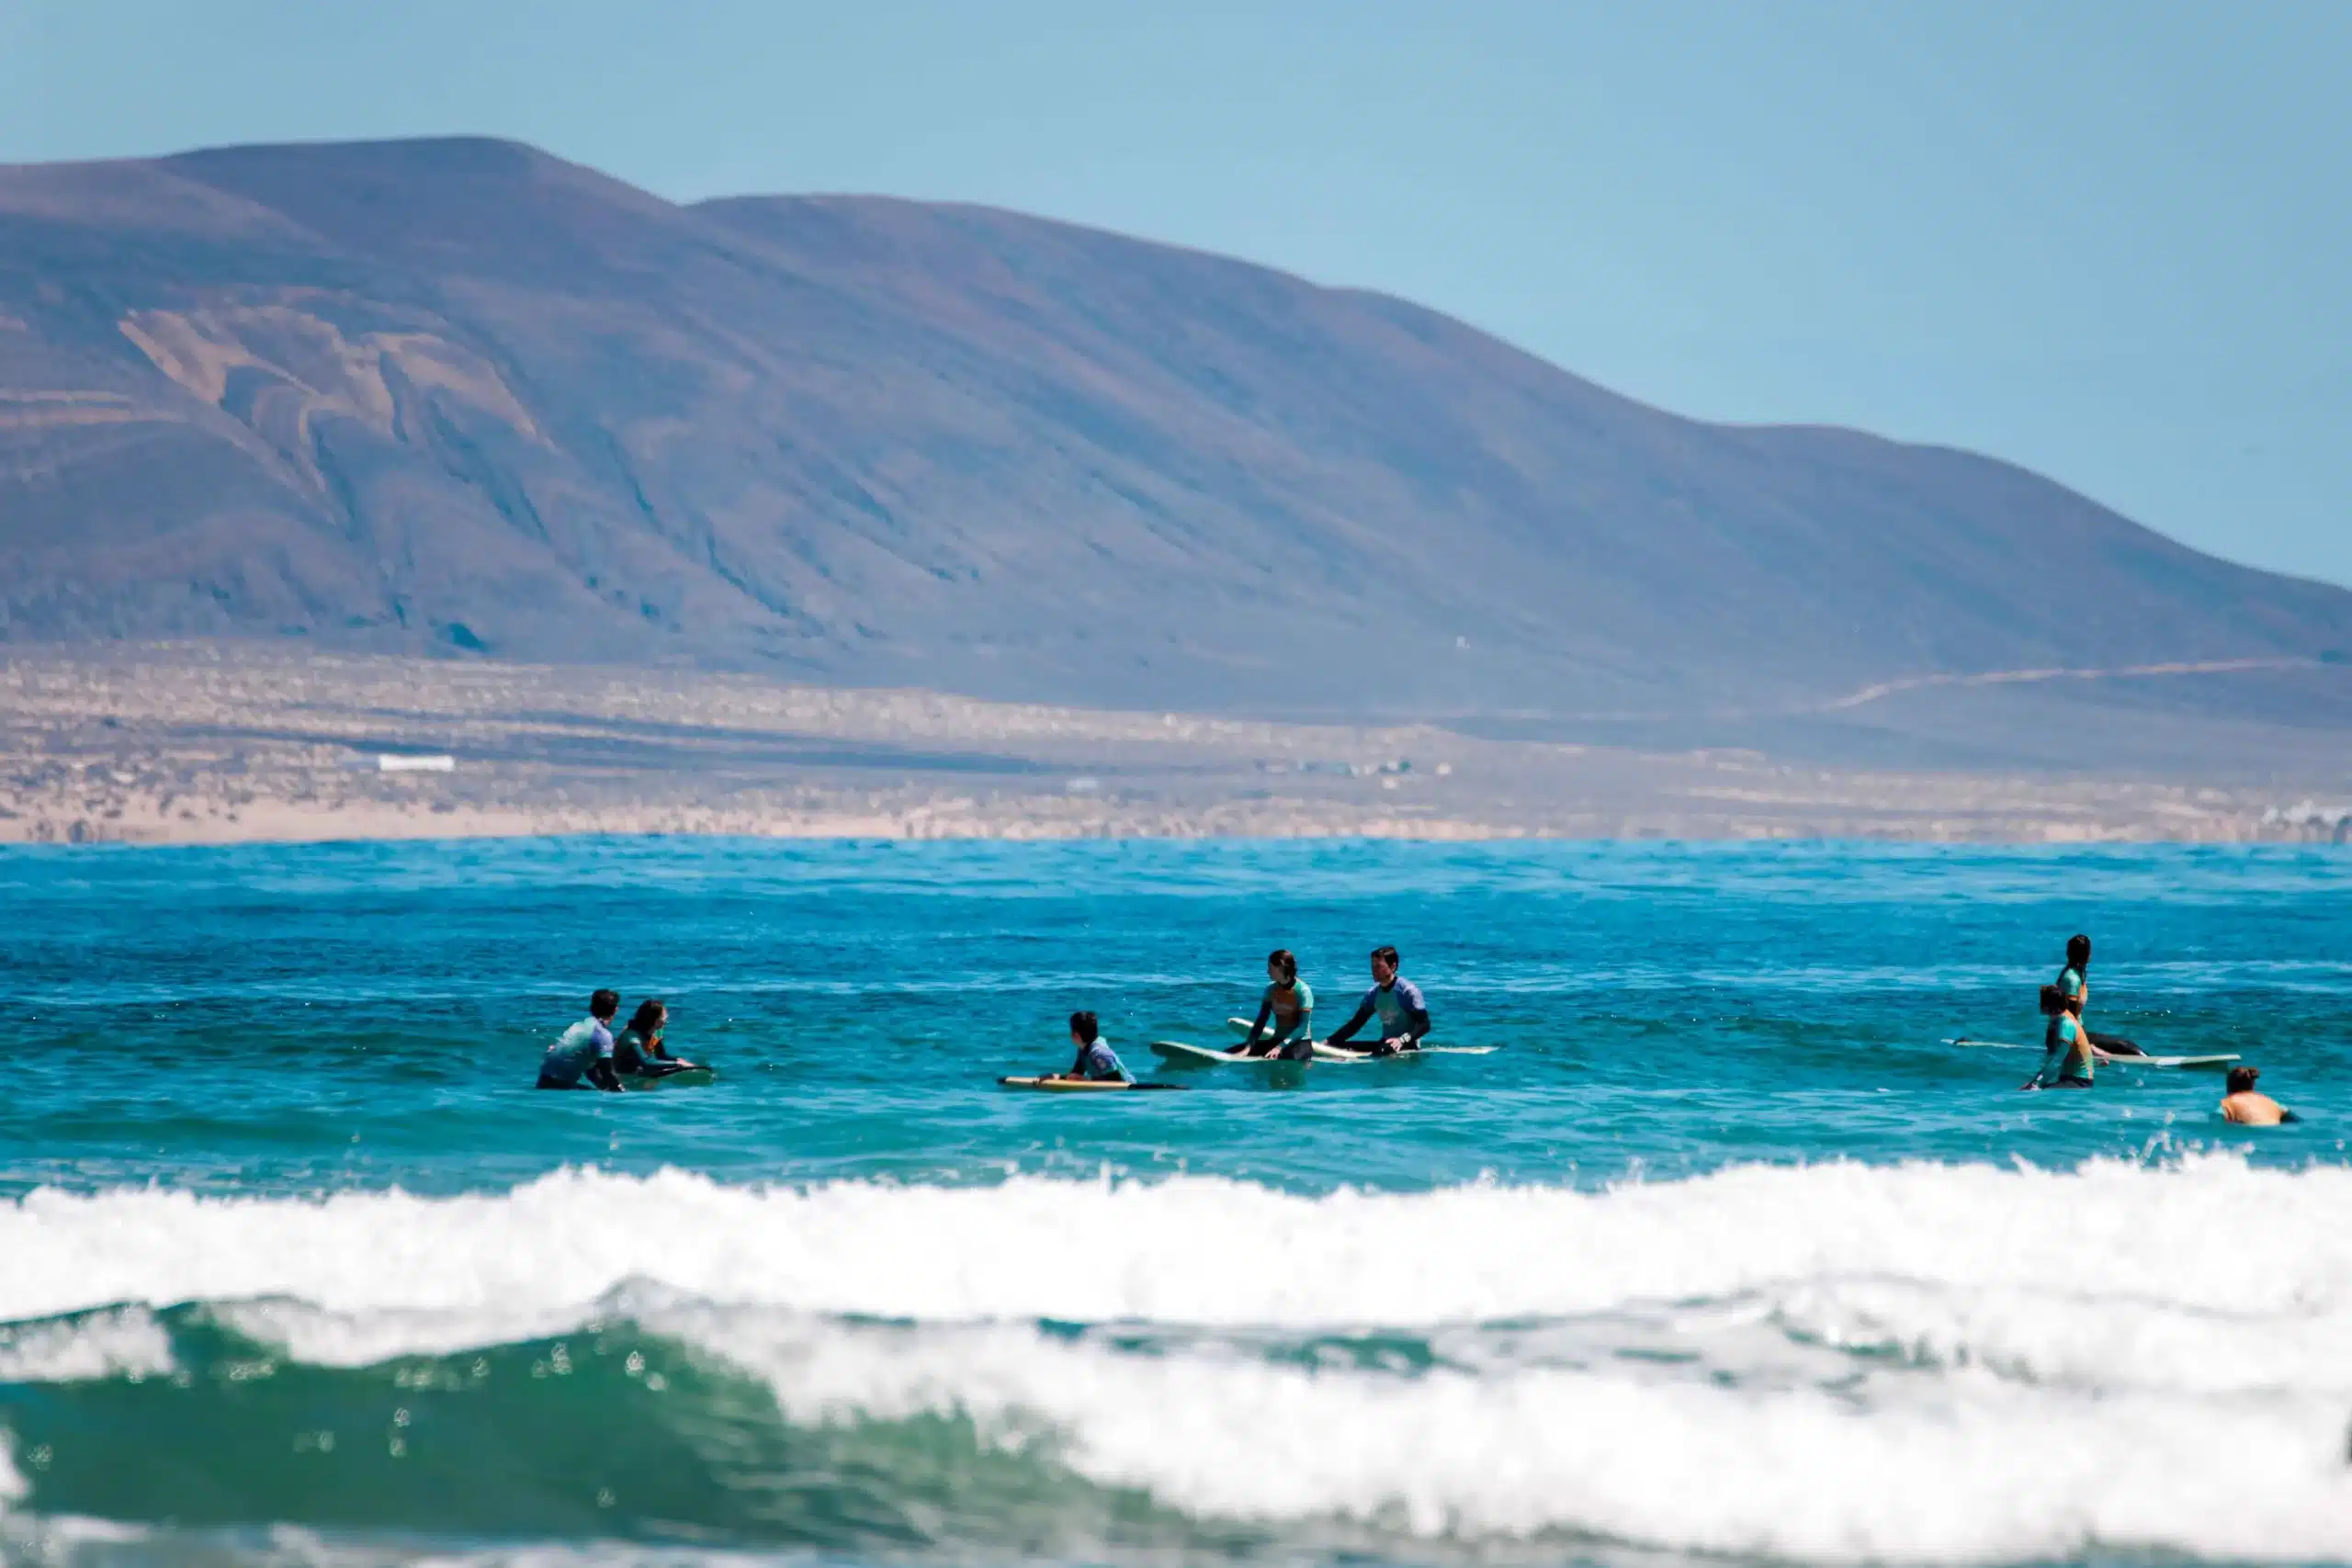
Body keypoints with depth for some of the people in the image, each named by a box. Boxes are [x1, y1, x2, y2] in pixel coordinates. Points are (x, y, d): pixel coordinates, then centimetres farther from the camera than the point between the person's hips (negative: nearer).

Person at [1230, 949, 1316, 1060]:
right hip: (1277, 1040, 5)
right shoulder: (1271, 989, 2)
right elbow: (1261, 1021, -1)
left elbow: (1303, 1027, -20)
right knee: (1229, 1054, -10)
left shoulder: (1302, 991, -15)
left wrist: (1279, 1048, -30)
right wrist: (1248, 1048, -15)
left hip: (1300, 1042, -5)